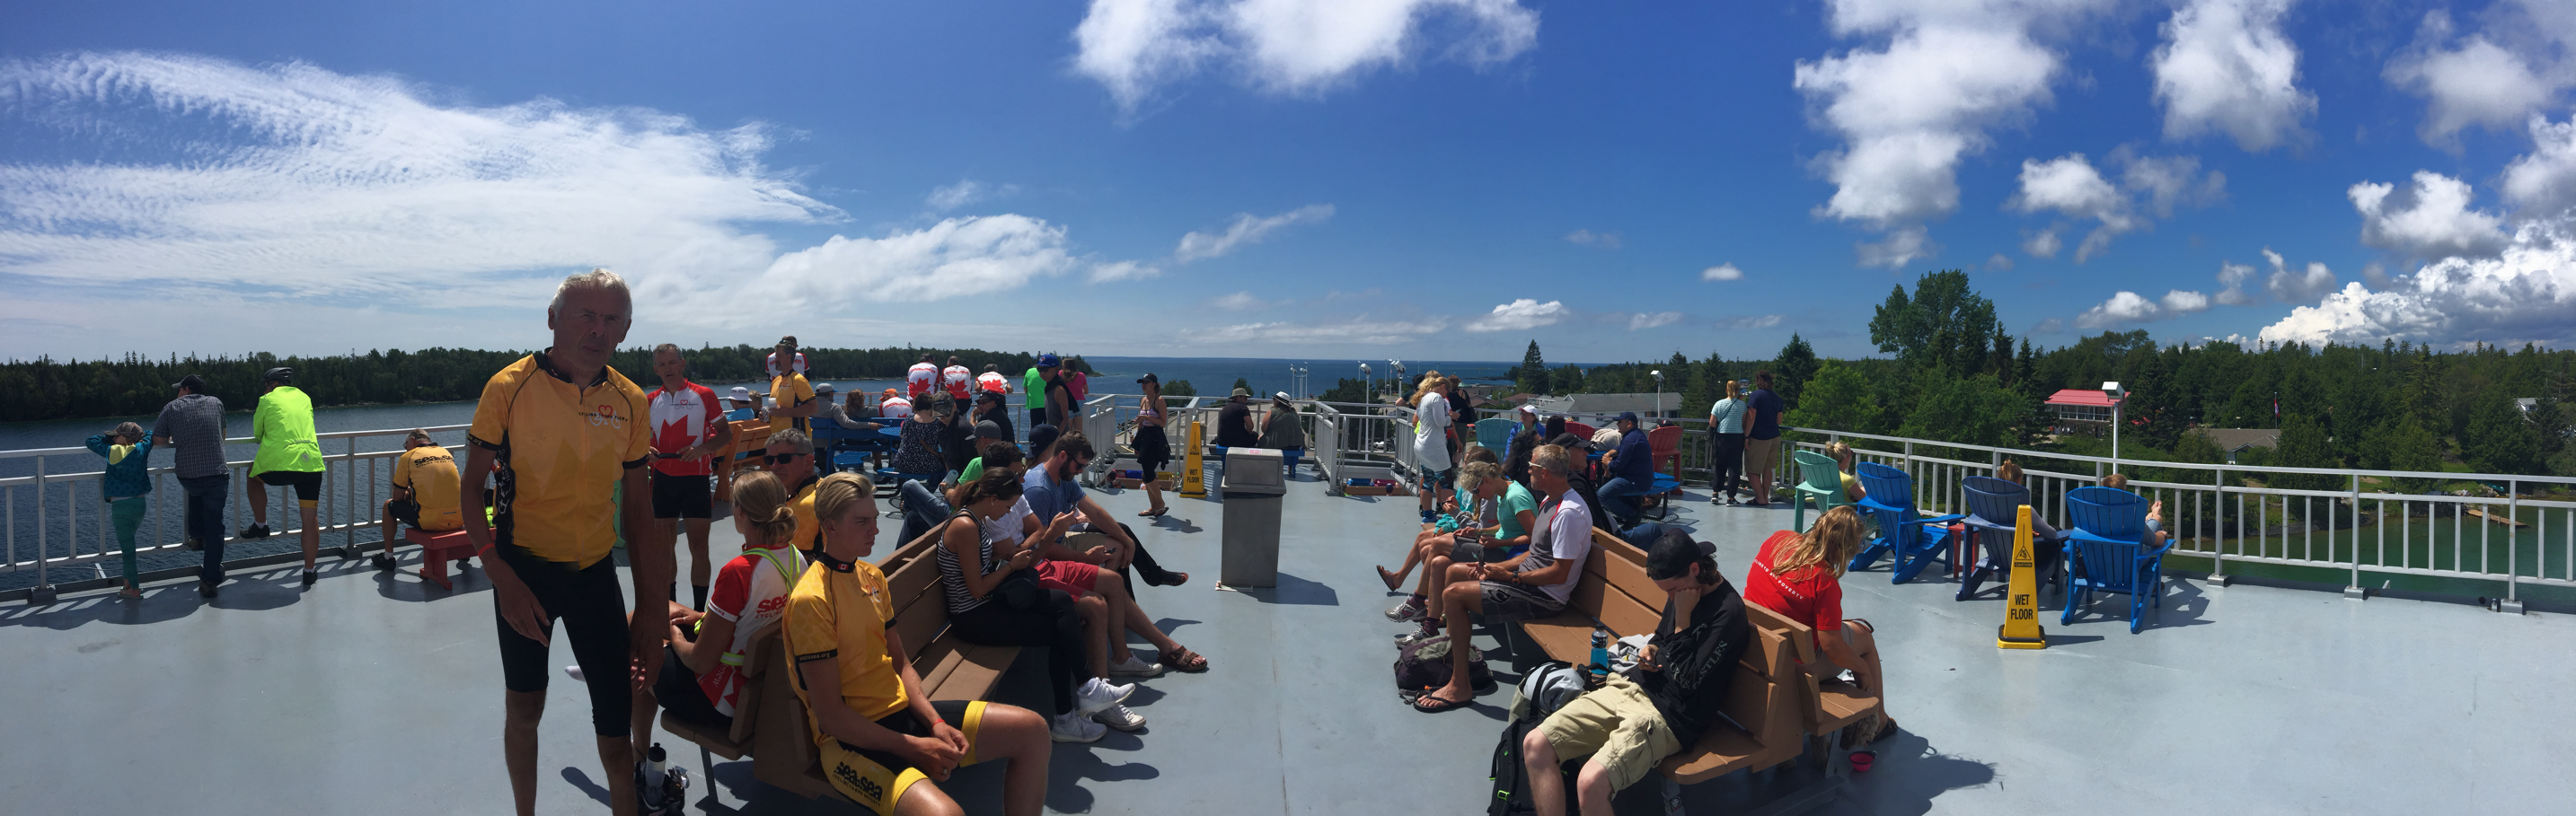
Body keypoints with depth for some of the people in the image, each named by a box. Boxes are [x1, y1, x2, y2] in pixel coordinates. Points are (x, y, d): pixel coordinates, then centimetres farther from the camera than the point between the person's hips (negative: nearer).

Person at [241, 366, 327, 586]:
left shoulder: (268, 399, 9)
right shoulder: (305, 398, 20)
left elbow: (257, 434, 19)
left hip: (277, 464, -3)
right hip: (311, 463, 3)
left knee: (253, 476, 33)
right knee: (310, 518, 9)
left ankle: (260, 525, 33)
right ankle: (309, 571, 13)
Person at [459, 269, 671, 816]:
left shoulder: (630, 402, -2)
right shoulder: (508, 388, -11)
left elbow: (638, 510, 4)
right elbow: (472, 489, -6)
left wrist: (651, 610, 3)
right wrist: (502, 577, -17)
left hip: (595, 571, 2)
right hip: (525, 570, -2)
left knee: (615, 717, 1)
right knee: (525, 707, 12)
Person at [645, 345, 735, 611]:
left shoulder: (704, 395, -2)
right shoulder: (650, 400, 8)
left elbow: (726, 434, 1)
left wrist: (701, 449, -17)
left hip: (697, 478, -3)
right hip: (663, 478, 3)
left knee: (698, 547, -2)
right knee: (662, 545, 6)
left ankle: (700, 610, 7)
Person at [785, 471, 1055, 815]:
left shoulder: (872, 576, 11)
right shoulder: (811, 600, -17)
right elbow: (830, 715, -17)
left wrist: (935, 722, -2)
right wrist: (912, 747, -16)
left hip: (902, 709, 8)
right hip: (850, 739, -8)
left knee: (1032, 728, 1)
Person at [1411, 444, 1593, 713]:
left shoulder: (1569, 513, -24)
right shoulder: (1552, 500, 10)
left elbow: (1559, 574, -25)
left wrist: (1510, 576, -17)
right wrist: (1497, 568, 5)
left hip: (1545, 596, -11)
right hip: (1530, 577, 11)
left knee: (1453, 594, -20)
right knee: (1455, 571, 17)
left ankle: (1460, 688, -14)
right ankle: (1452, 655, 23)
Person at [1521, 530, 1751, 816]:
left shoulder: (1728, 610, -15)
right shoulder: (1681, 590, 10)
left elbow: (1690, 681, -17)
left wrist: (1682, 620, -15)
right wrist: (1651, 648, 6)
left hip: (1670, 715, -9)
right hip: (1630, 686, 9)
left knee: (1591, 782, -32)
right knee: (1534, 745, -7)